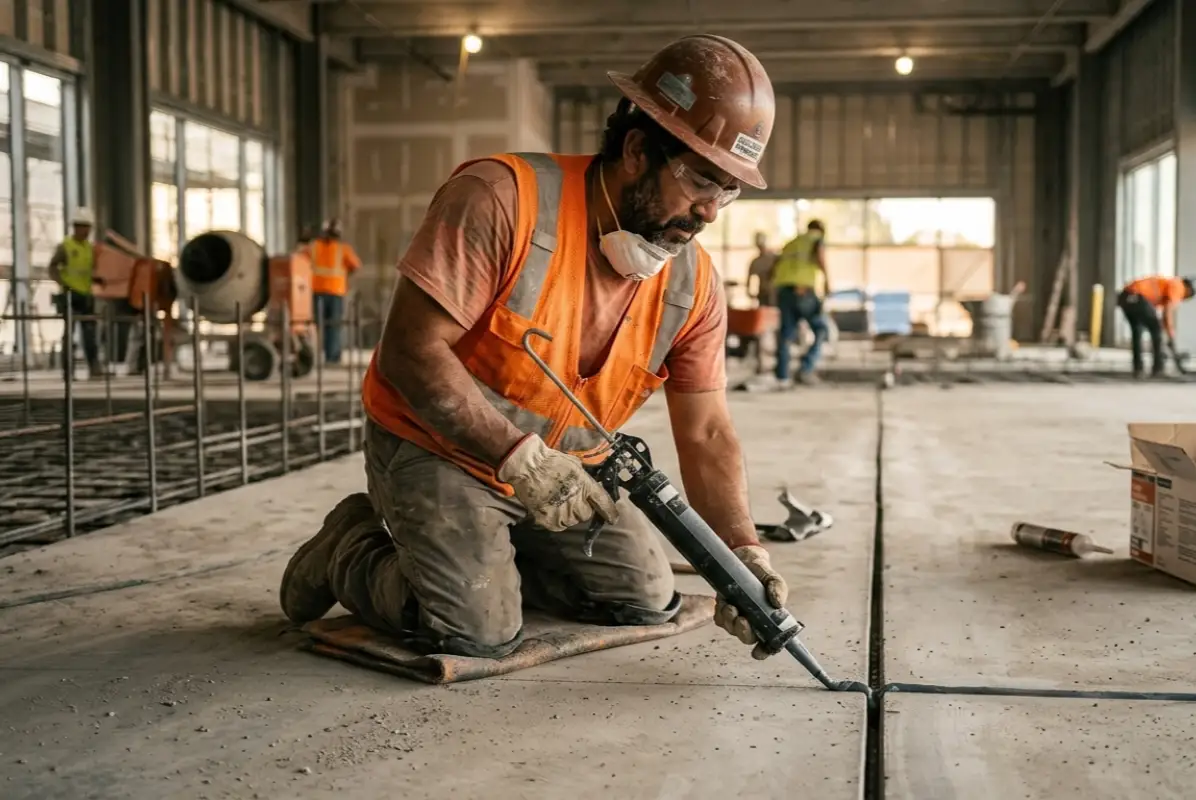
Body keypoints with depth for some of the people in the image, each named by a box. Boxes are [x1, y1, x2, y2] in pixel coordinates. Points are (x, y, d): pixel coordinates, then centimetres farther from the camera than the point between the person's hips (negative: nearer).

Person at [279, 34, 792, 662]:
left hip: (560, 469, 6)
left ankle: (488, 554, 21)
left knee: (647, 601, 4)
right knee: (479, 634, -19)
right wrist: (521, 459, -32)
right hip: (434, 445, -6)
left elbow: (705, 434, -4)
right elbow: (412, 351, -27)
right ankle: (355, 548, 9)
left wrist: (743, 554, -18)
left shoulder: (693, 284, -7)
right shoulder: (502, 199, -26)